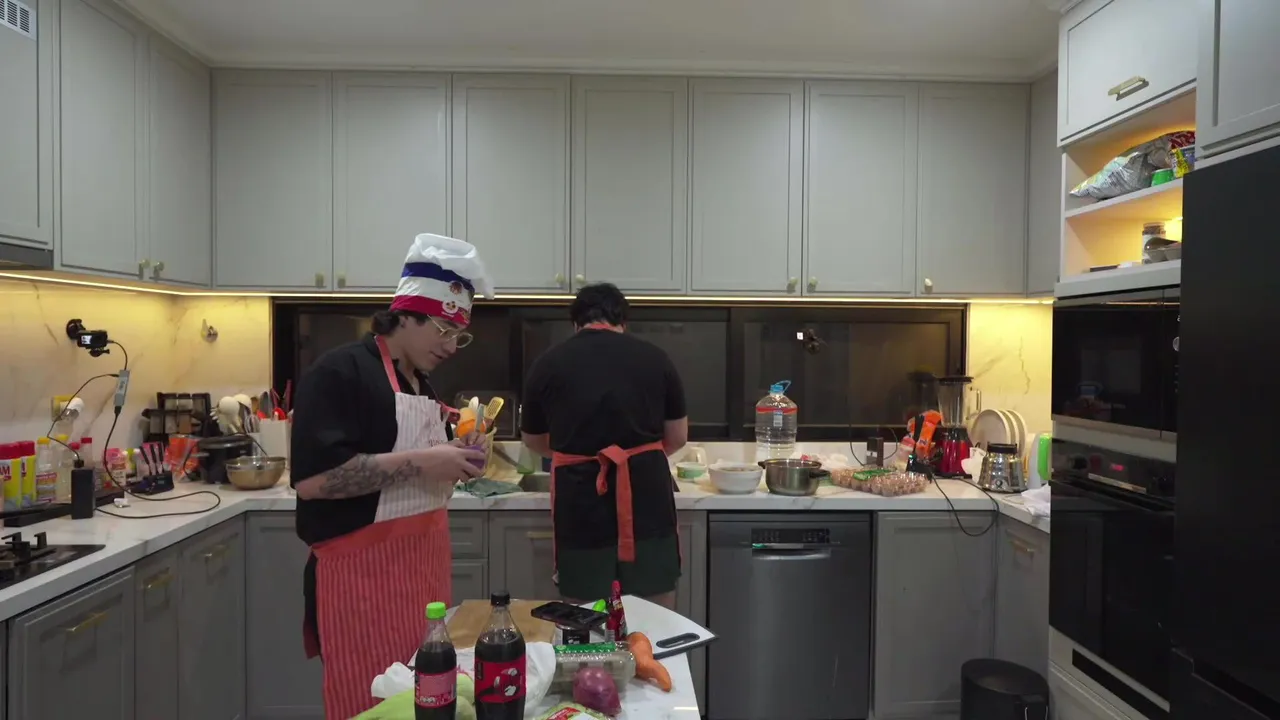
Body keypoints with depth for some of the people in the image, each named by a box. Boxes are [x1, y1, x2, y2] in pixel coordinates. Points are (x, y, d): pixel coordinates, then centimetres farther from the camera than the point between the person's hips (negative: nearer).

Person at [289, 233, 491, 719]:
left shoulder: (422, 383, 14)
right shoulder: (339, 371, -13)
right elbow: (312, 479, -24)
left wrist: (451, 461, 1)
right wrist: (419, 463, -24)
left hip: (423, 569, 9)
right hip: (361, 577, -8)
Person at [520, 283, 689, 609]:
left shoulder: (548, 364, 5)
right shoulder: (654, 357, 6)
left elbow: (533, 440, 18)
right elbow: (678, 438, 12)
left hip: (581, 502, 0)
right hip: (645, 493, 1)